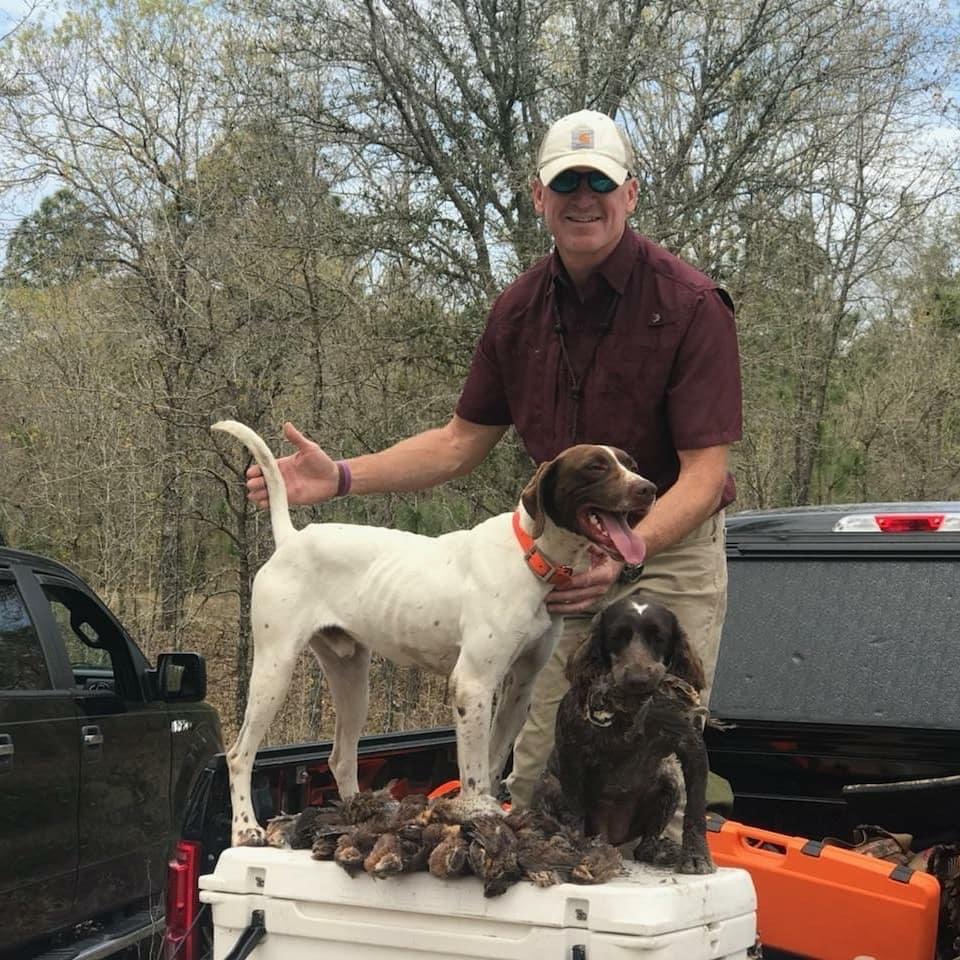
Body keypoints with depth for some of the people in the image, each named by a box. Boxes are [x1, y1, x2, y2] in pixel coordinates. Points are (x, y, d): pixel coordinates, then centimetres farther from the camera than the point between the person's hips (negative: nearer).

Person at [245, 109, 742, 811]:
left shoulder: (690, 305, -16)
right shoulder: (521, 308, 2)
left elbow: (705, 472, -20)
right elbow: (462, 442, 9)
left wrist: (624, 556, -36)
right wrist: (341, 477, -3)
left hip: (668, 554, -5)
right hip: (566, 561, 5)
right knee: (532, 775, 8)